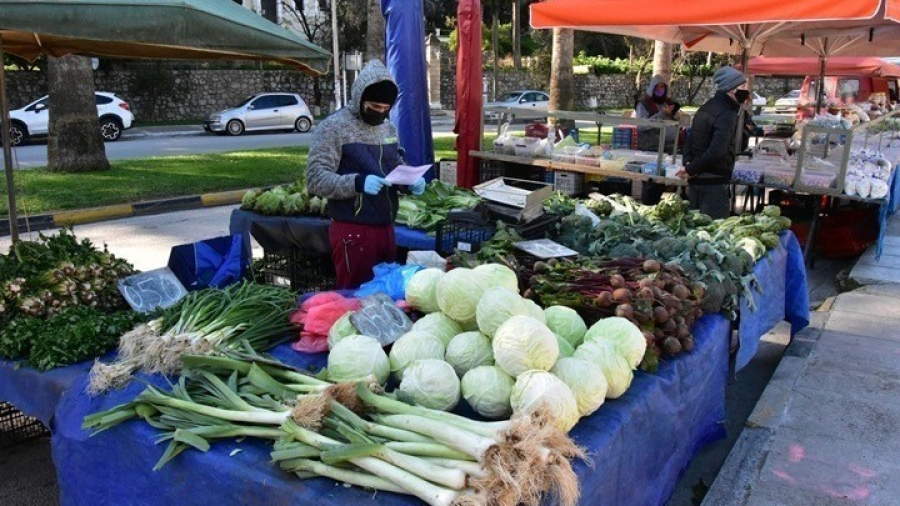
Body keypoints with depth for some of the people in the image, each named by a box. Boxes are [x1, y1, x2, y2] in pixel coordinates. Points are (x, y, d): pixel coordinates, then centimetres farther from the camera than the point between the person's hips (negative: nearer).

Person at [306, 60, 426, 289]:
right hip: (353, 231, -7)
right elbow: (315, 179, -16)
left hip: (386, 227, 7)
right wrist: (357, 182, -30)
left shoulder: (388, 128, 12)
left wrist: (412, 180, -1)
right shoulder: (333, 127, -10)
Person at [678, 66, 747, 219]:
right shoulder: (727, 114, -15)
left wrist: (688, 163, 1)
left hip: (696, 179, 9)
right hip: (714, 182, -9)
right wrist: (691, 169, -19)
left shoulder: (705, 108, 13)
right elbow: (717, 150, -26)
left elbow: (692, 139, 15)